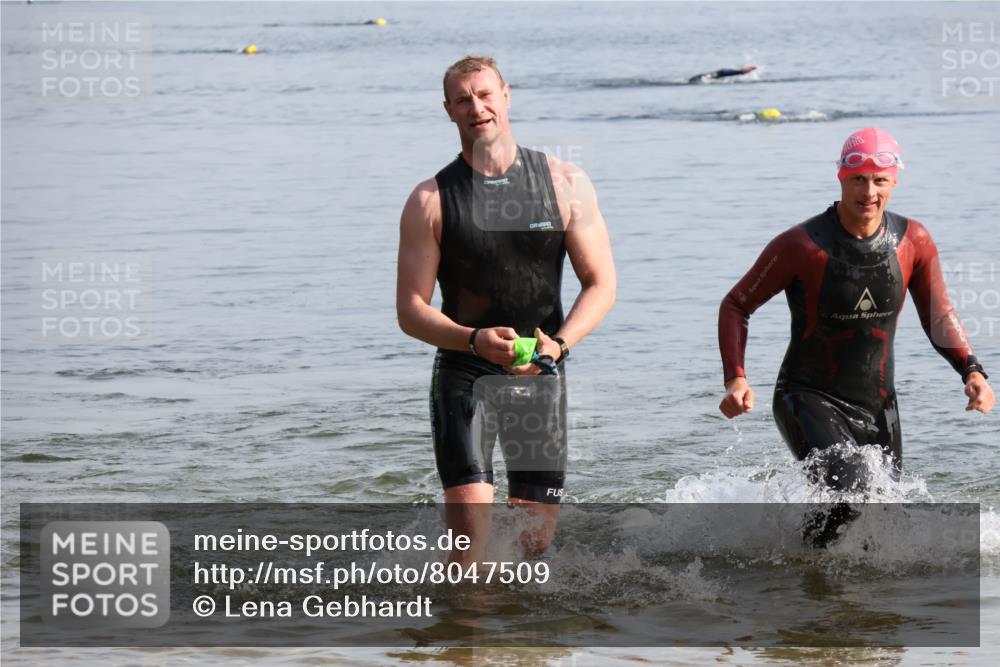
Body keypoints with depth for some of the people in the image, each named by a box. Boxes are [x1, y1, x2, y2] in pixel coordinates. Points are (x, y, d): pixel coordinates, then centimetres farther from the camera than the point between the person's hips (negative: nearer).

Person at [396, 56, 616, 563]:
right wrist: (476, 340, -23)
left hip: (541, 375, 2)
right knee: (471, 531, -18)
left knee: (535, 537, 6)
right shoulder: (430, 202, -3)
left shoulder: (566, 185, 1)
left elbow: (601, 284, 2)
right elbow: (410, 311, -4)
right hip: (464, 374, -2)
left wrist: (558, 343, -17)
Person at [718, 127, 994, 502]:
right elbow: (736, 306, -5)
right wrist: (735, 379, -20)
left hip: (877, 409, 5)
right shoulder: (802, 245, -16)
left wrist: (972, 372, -7)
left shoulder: (913, 241, -3)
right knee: (845, 485, -31)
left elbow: (939, 318, 11)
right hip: (809, 401, -5)